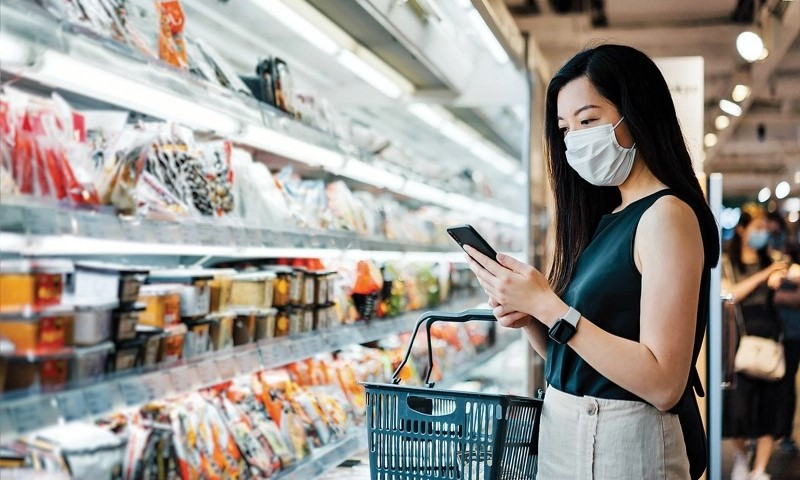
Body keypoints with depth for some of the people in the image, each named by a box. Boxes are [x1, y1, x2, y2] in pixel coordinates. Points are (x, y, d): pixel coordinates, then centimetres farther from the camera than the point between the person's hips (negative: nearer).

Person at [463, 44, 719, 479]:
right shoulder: (607, 218, 9)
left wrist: (547, 306, -23)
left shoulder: (667, 214, -15)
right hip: (565, 435, 8)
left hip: (622, 443, -8)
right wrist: (527, 317, -7)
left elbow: (663, 384, -22)